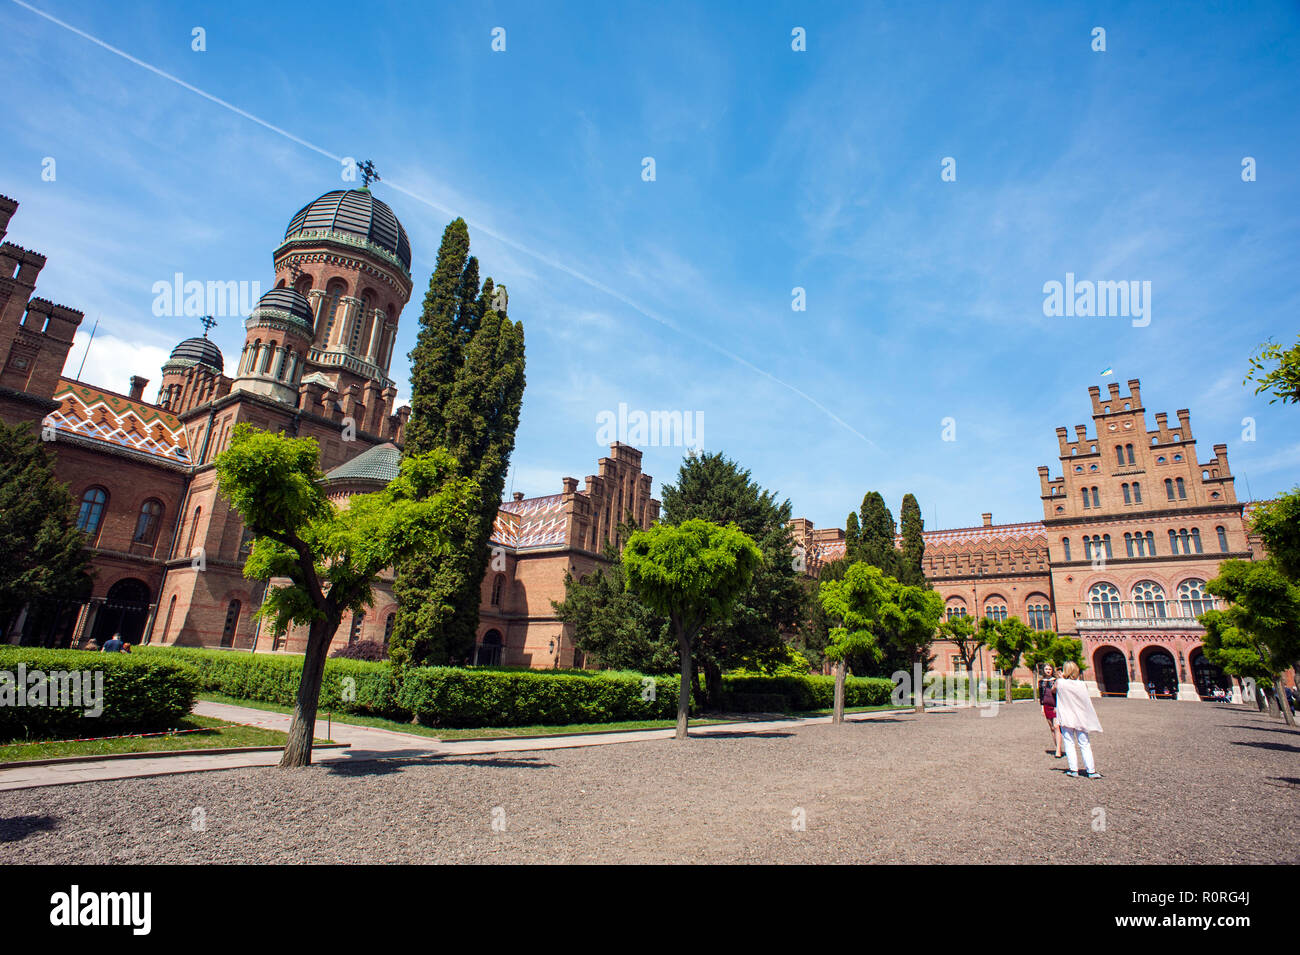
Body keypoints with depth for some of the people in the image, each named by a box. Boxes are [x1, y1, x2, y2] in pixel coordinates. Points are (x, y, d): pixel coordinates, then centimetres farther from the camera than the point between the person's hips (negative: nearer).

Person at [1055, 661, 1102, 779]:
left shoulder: (1060, 682, -12)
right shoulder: (1081, 684, -7)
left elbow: (1053, 690, 10)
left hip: (1066, 719, -2)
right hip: (1080, 719, 2)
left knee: (1069, 743, 6)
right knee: (1084, 744, 8)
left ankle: (1073, 769, 6)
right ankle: (1091, 770, 7)